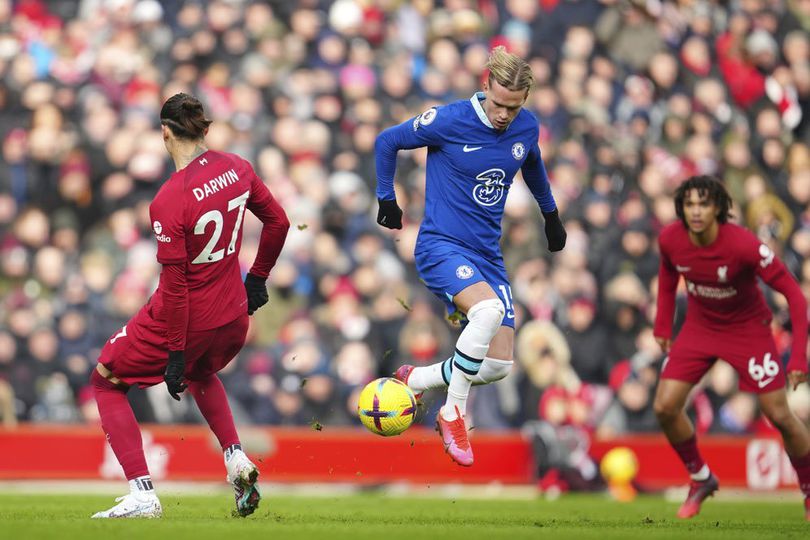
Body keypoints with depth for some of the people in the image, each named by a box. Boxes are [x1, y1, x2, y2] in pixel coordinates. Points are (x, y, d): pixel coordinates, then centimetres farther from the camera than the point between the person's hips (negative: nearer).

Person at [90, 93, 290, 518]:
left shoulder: (169, 202, -25)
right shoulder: (236, 169, -6)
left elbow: (175, 284, -22)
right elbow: (277, 222, 7)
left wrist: (176, 354, -15)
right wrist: (257, 278, 22)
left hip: (186, 318, -7)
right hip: (232, 316, 7)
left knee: (106, 382, 14)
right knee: (201, 373, 39)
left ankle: (142, 495, 2)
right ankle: (236, 459, 19)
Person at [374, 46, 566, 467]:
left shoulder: (526, 129, 1)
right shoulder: (449, 121, -14)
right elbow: (387, 142, 0)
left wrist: (551, 214, 34)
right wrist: (386, 199, 5)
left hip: (487, 255, 6)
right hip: (440, 246, -6)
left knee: (499, 365, -3)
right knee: (488, 309, -36)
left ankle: (413, 380, 22)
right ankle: (453, 413, -20)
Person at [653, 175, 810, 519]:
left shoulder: (743, 245, -31)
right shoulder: (670, 240, -18)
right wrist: (663, 325, 5)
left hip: (748, 328, -4)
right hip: (699, 326, 4)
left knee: (779, 416, -6)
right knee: (665, 407, -6)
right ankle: (700, 479, 18)